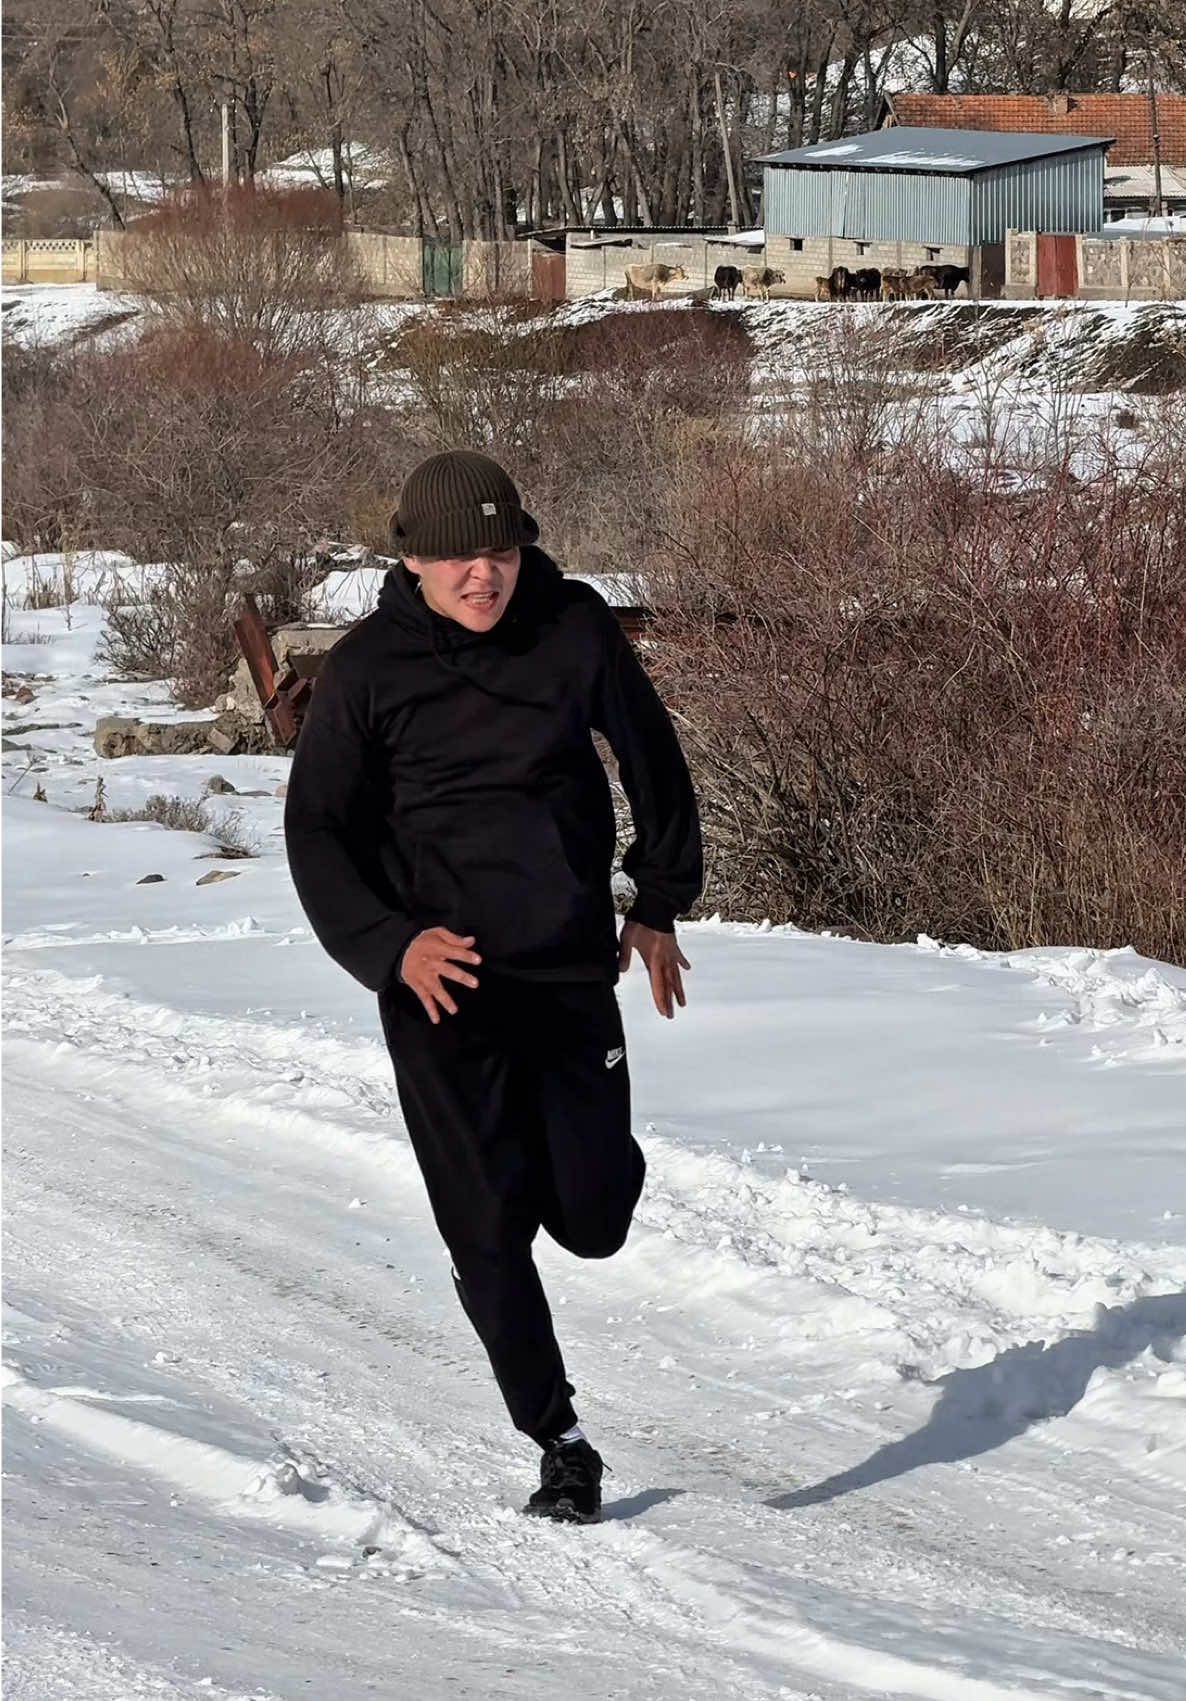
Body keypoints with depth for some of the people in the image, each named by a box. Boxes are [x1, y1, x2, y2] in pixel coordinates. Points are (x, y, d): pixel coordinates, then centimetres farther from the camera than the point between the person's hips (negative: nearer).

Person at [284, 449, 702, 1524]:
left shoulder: (575, 628, -3)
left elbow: (651, 756, 14)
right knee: (489, 1233, -4)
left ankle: (577, 1149, 37)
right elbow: (318, 829, -2)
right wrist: (390, 945, -17)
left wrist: (660, 903, 16)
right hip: (440, 983, -1)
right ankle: (559, 1446, 11)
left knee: (593, 1217, 0)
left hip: (571, 970, 1)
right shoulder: (369, 669, -6)